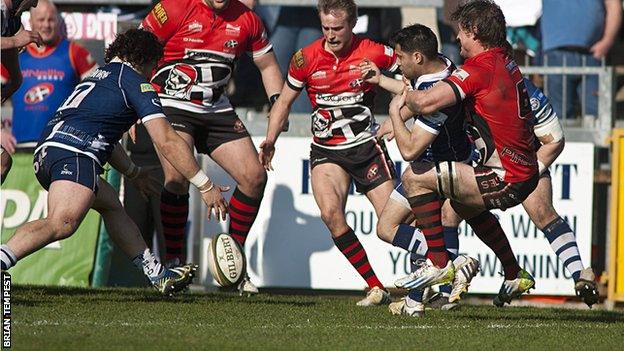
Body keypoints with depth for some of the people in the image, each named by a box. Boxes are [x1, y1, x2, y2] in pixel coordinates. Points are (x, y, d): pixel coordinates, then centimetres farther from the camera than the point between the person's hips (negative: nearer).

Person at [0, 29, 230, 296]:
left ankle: (157, 274, 30)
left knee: (111, 204, 28)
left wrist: (134, 173, 61)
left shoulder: (100, 75, 33)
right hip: (75, 154, -10)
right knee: (61, 223, -31)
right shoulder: (136, 82, 7)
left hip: (46, 153, 10)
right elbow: (167, 142, -1)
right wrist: (205, 186, 3)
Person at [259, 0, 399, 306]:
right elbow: (285, 100, 10)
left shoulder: (373, 53, -8)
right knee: (330, 212, -23)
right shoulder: (306, 59, -3)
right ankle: (376, 288, -16)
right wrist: (270, 140, -1)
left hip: (367, 145, -1)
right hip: (326, 151, 1)